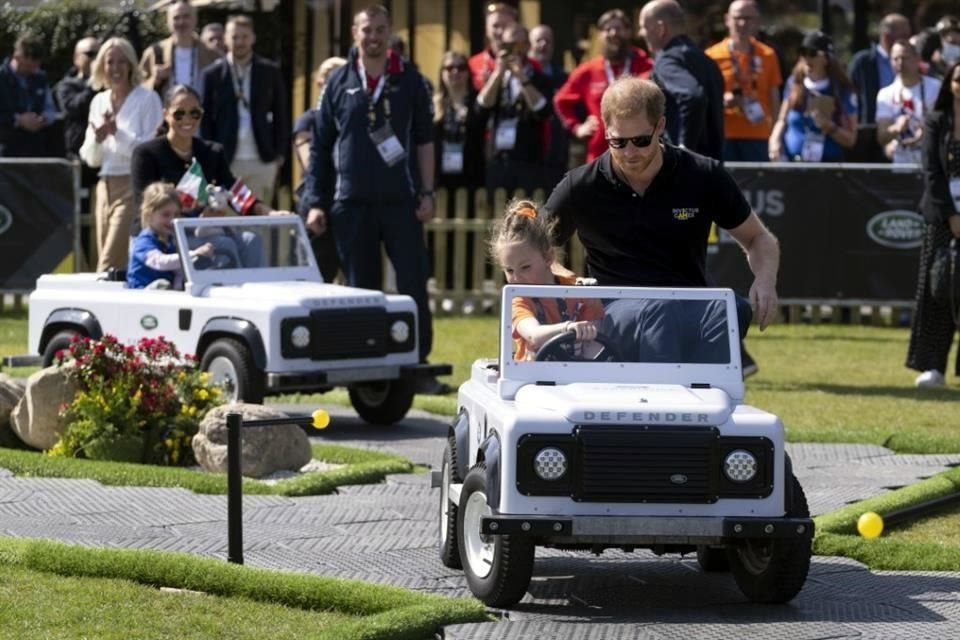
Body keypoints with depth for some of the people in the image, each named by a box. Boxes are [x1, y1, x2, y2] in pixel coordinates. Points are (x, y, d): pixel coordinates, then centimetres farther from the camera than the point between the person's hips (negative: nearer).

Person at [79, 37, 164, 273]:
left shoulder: (147, 99, -3)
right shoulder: (99, 102, 14)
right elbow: (91, 159, 15)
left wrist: (117, 132, -18)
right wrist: (97, 139, -6)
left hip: (132, 185, -6)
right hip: (105, 187, 6)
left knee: (110, 262, -15)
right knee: (106, 258, 5)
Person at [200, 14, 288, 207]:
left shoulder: (271, 72, 7)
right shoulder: (212, 74, 4)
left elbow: (281, 115, 10)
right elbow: (205, 119, 4)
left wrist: (280, 153, 4)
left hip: (263, 161, 1)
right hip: (225, 161, -1)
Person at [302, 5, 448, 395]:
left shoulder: (409, 81, 5)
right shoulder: (339, 83, 5)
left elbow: (424, 140, 8)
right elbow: (319, 146, 7)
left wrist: (427, 193, 1)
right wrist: (314, 201, 1)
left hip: (400, 201, 0)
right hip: (351, 202, 0)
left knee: (414, 284, -4)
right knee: (361, 289, 6)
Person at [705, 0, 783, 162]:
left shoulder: (767, 56, 7)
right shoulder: (713, 56, 1)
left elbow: (774, 99, 11)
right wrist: (721, 101, -15)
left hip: (757, 138, 1)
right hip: (725, 136, -1)